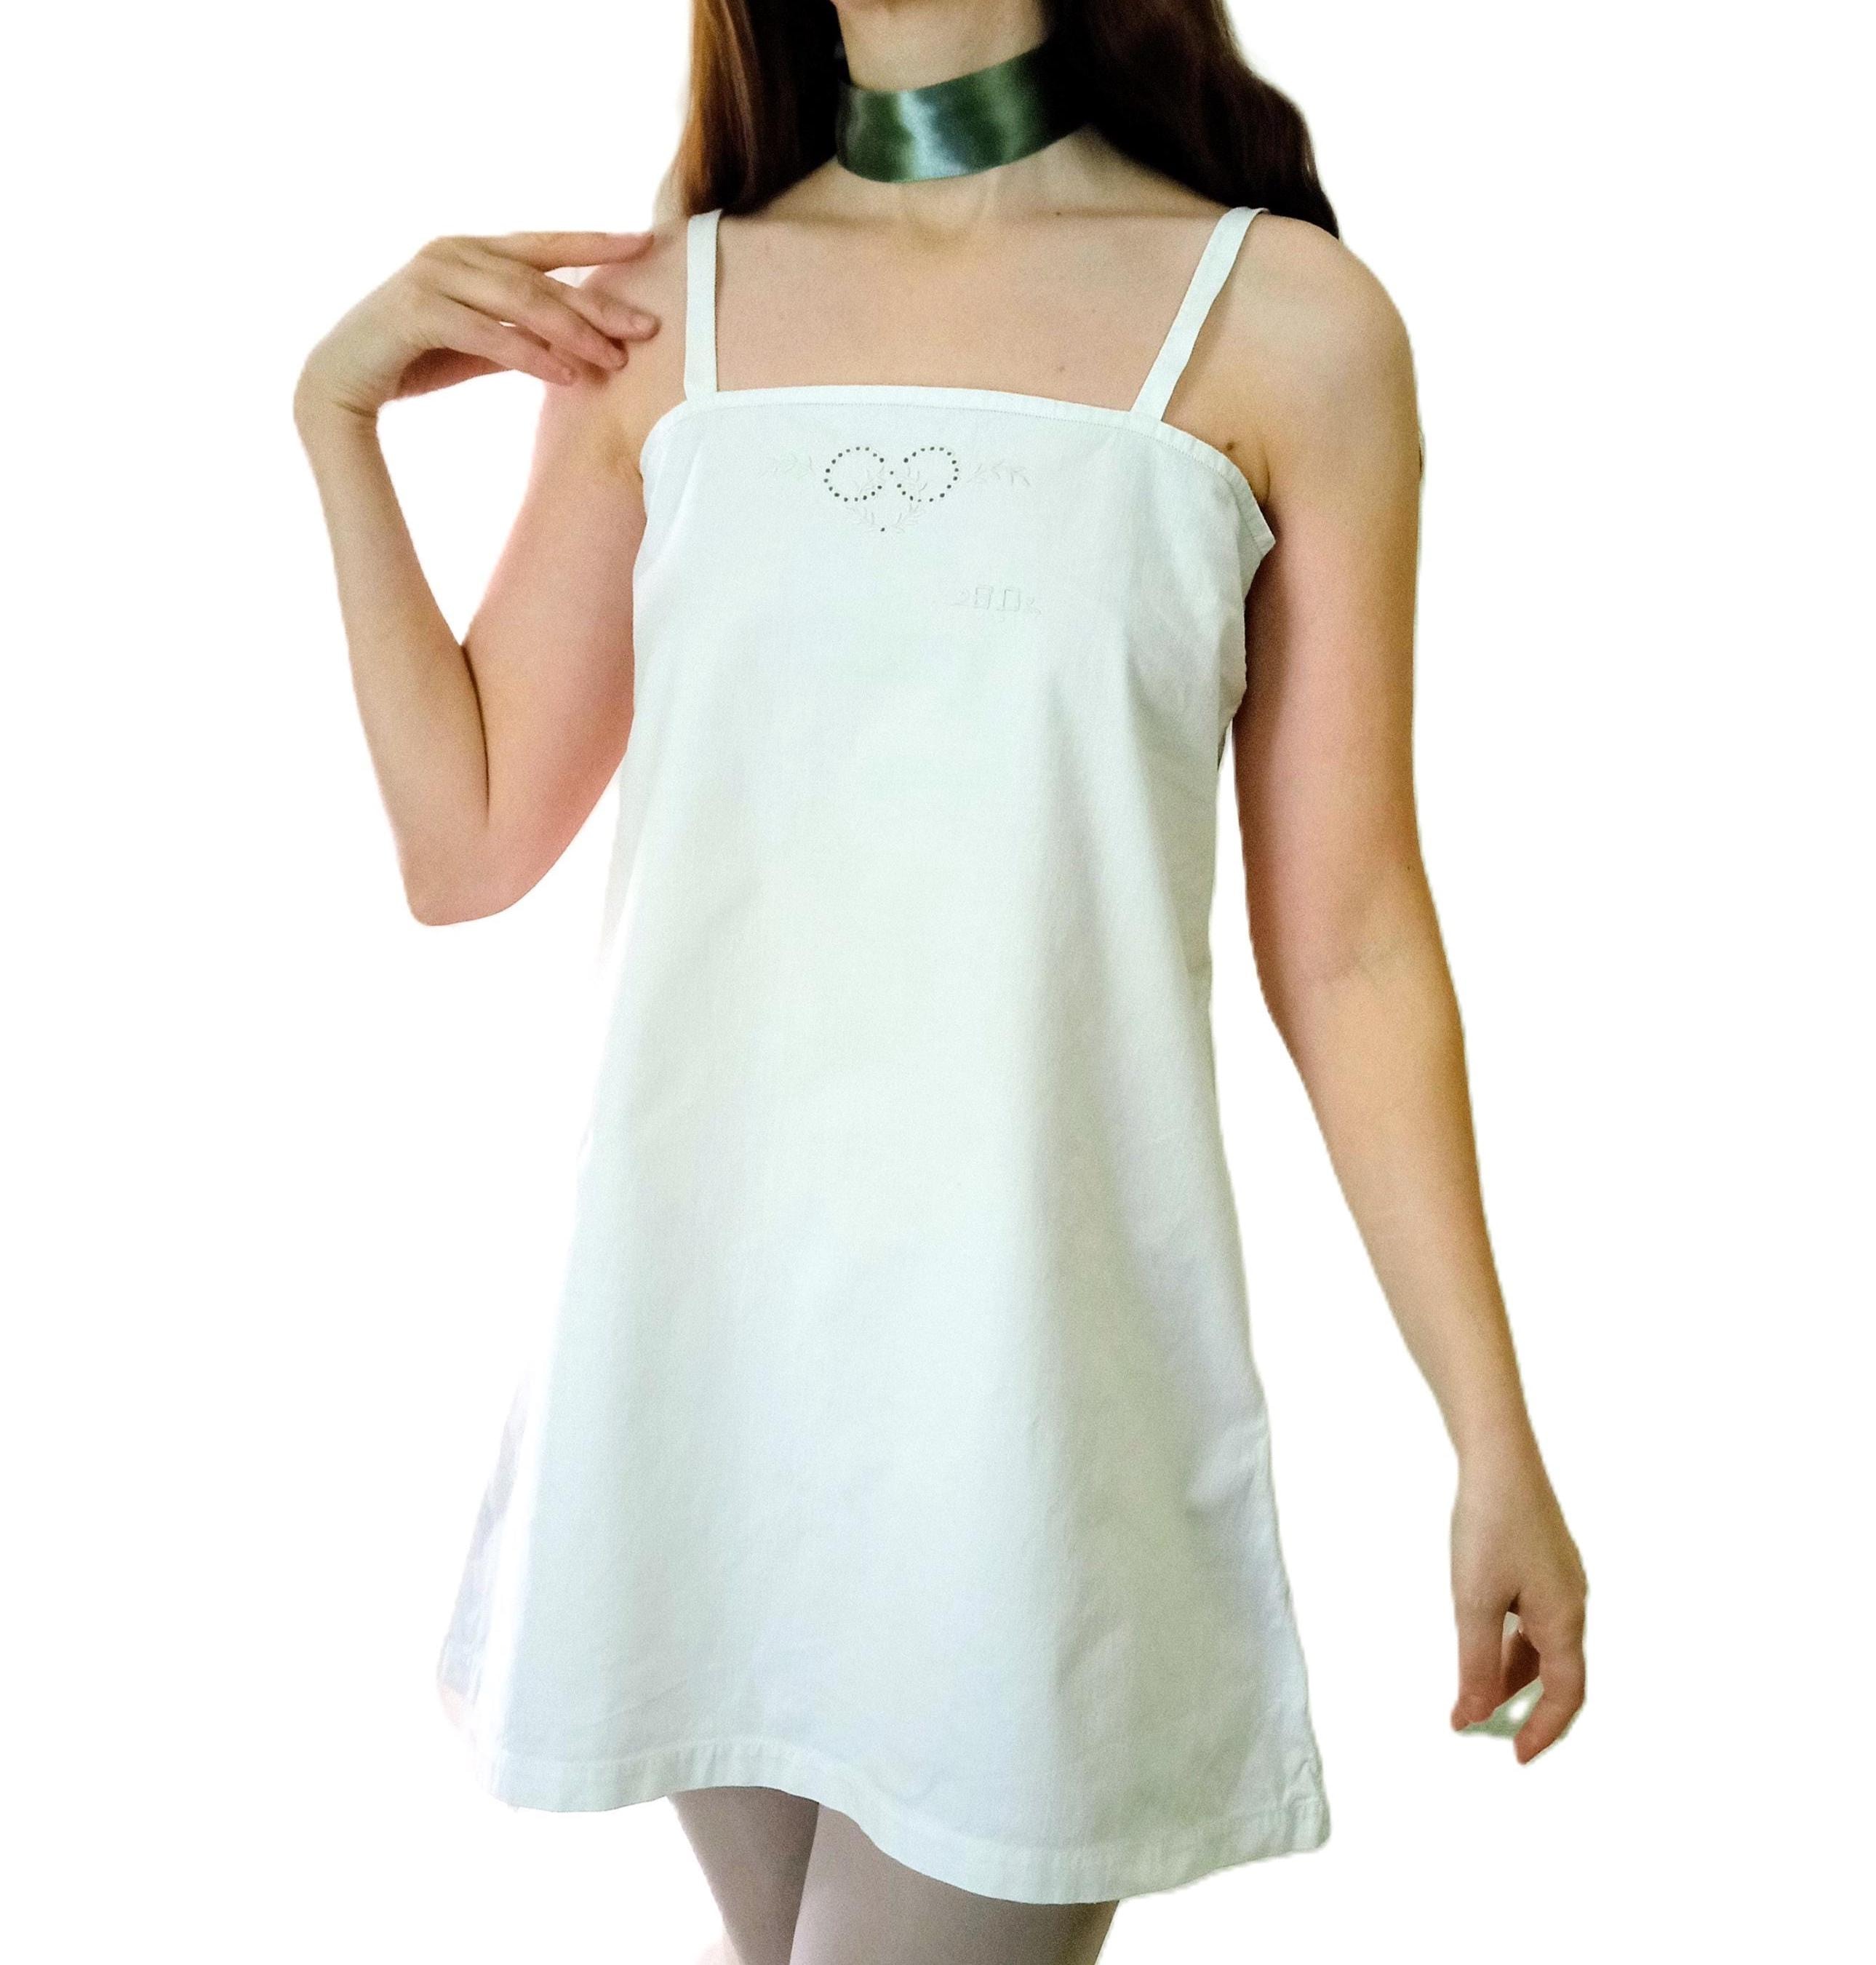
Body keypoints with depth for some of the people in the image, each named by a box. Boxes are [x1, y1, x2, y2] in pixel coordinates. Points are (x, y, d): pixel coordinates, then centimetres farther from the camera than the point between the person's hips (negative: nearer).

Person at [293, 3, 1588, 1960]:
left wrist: (1495, 1436, -1)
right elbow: (467, 844, 8)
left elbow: (1346, 940, -2)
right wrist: (337, 415, 3)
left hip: (1030, 1338, -3)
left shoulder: (1283, 321, -2)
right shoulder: (646, 309, 7)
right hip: (701, 1307, 3)